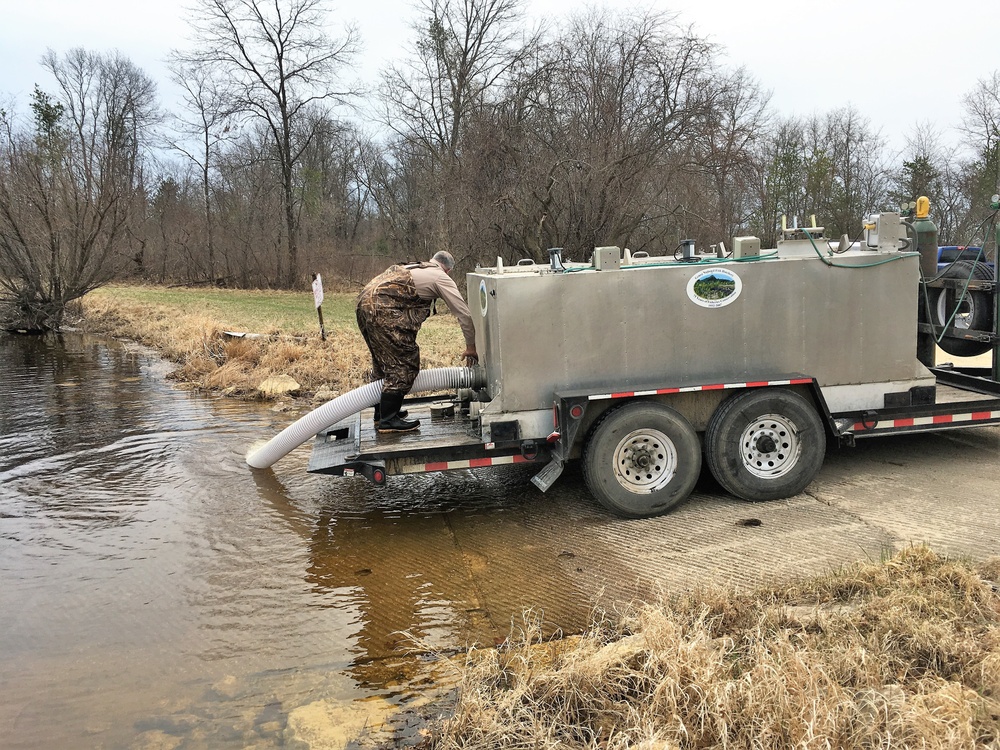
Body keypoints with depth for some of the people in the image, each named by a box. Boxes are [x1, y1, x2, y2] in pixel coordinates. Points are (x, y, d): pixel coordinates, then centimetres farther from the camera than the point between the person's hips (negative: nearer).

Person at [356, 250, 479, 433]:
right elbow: (464, 314, 5)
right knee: (404, 363, -2)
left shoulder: (412, 268, 31)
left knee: (383, 361, 21)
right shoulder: (441, 277, 7)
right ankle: (388, 421, 0)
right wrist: (471, 347, 15)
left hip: (364, 301, 9)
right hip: (383, 308, -9)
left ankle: (382, 412, 31)